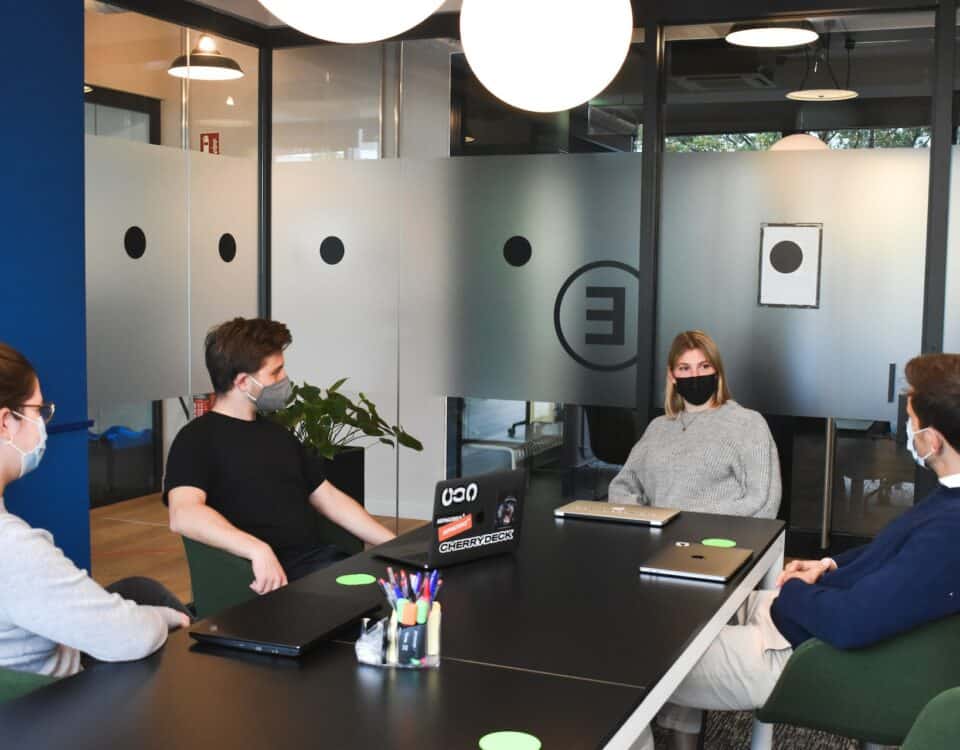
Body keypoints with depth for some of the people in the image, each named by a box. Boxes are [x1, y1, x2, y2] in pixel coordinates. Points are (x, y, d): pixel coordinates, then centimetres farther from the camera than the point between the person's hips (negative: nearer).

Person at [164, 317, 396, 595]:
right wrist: (258, 549, -33)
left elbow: (329, 498, 26)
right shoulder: (197, 439, 0)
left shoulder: (278, 434, 24)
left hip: (321, 560, 7)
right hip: (269, 577, -7)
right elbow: (184, 515, -18)